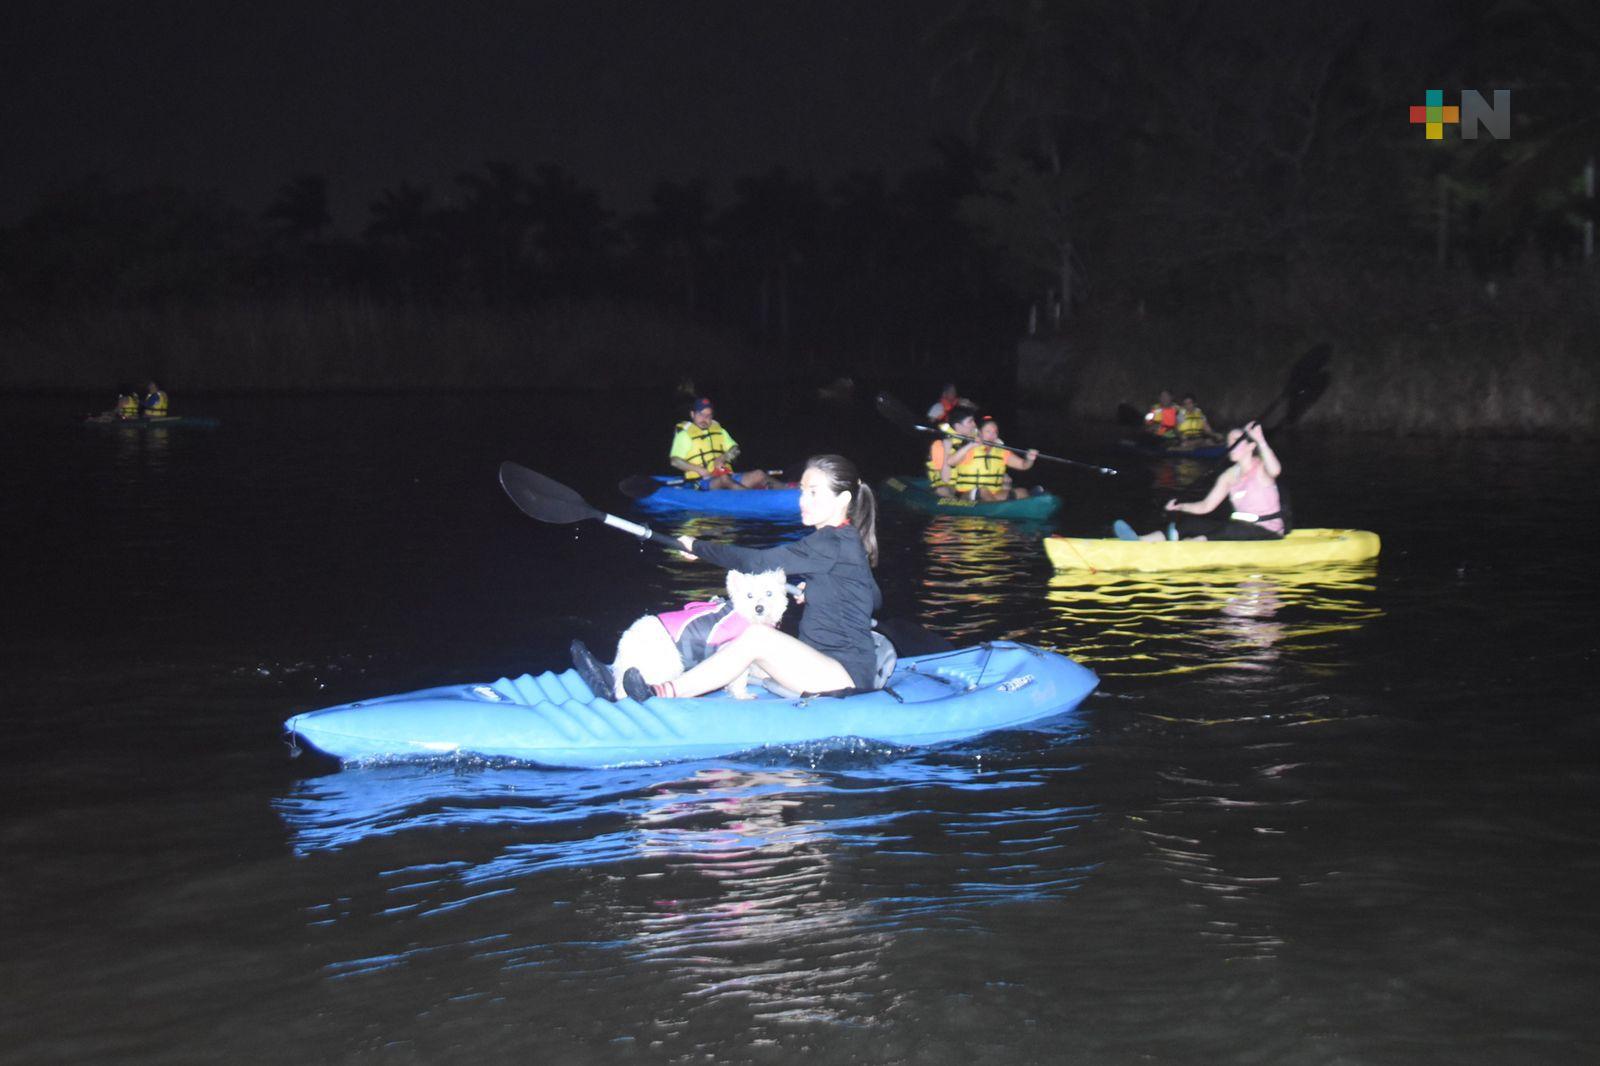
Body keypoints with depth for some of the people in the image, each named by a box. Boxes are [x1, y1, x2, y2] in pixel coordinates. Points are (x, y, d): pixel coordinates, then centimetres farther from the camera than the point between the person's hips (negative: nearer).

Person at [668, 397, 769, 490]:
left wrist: (723, 458, -5)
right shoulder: (685, 434, 7)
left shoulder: (719, 430, 24)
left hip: (727, 475, 6)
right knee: (724, 479, -40)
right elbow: (675, 461, -2)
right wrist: (698, 469, -14)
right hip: (702, 481, -6)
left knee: (759, 475, -17)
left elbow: (735, 450, 18)